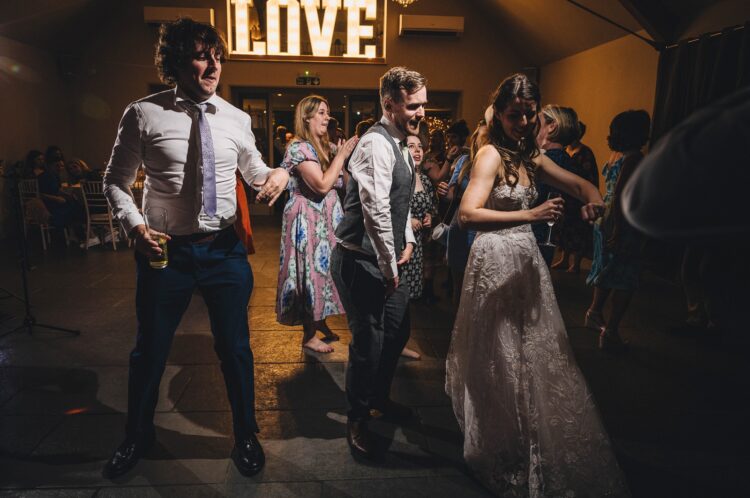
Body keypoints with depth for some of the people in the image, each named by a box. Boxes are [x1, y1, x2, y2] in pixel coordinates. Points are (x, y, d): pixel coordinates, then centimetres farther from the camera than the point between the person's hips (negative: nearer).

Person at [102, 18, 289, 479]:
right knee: (150, 351, 15)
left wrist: (277, 174, -7)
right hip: (166, 250, -1)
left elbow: (254, 171, 16)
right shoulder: (143, 114, -4)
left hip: (225, 250, 1)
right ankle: (137, 437, 44)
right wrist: (136, 226, -13)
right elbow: (116, 181, 4)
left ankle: (246, 437, 35)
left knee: (235, 348, 11)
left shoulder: (237, 119, 3)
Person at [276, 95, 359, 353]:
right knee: (310, 271, -1)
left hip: (326, 219, 8)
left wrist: (346, 156, 1)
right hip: (308, 221, -8)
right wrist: (341, 156, -15)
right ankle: (309, 335, 13)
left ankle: (320, 322, 32)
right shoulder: (299, 148, -14)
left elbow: (342, 182, 12)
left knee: (322, 268, 15)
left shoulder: (325, 146, 12)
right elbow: (322, 185, -22)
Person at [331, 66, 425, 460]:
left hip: (384, 258, 10)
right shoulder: (376, 145, -20)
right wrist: (390, 268, -20)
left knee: (397, 331, 19)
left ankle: (379, 398, 42)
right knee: (368, 340, -1)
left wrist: (408, 241, 10)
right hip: (361, 261, -10)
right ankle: (357, 420, 23)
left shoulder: (399, 144, 13)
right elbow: (376, 212, -26)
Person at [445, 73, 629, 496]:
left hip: (526, 258, 8)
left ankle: (536, 451, 37)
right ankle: (505, 455, 28)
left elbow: (578, 183, 16)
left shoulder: (531, 157, 9)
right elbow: (468, 214, -26)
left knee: (533, 354, 16)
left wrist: (593, 197, -7)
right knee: (502, 359, 6)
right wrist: (529, 215, -32)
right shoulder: (491, 154, -13)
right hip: (498, 259, -8)